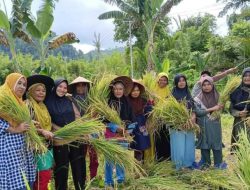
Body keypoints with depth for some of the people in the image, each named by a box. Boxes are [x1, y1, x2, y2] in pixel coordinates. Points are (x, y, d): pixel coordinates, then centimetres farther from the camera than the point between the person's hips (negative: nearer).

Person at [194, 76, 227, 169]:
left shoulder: (217, 96, 4)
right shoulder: (198, 98, -5)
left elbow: (220, 108, 13)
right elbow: (197, 111, -15)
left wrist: (221, 107, -11)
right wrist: (212, 109, -19)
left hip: (215, 124, 2)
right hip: (203, 125, -1)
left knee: (217, 143, 4)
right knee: (204, 143, 7)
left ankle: (218, 163, 18)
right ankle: (206, 162, 22)